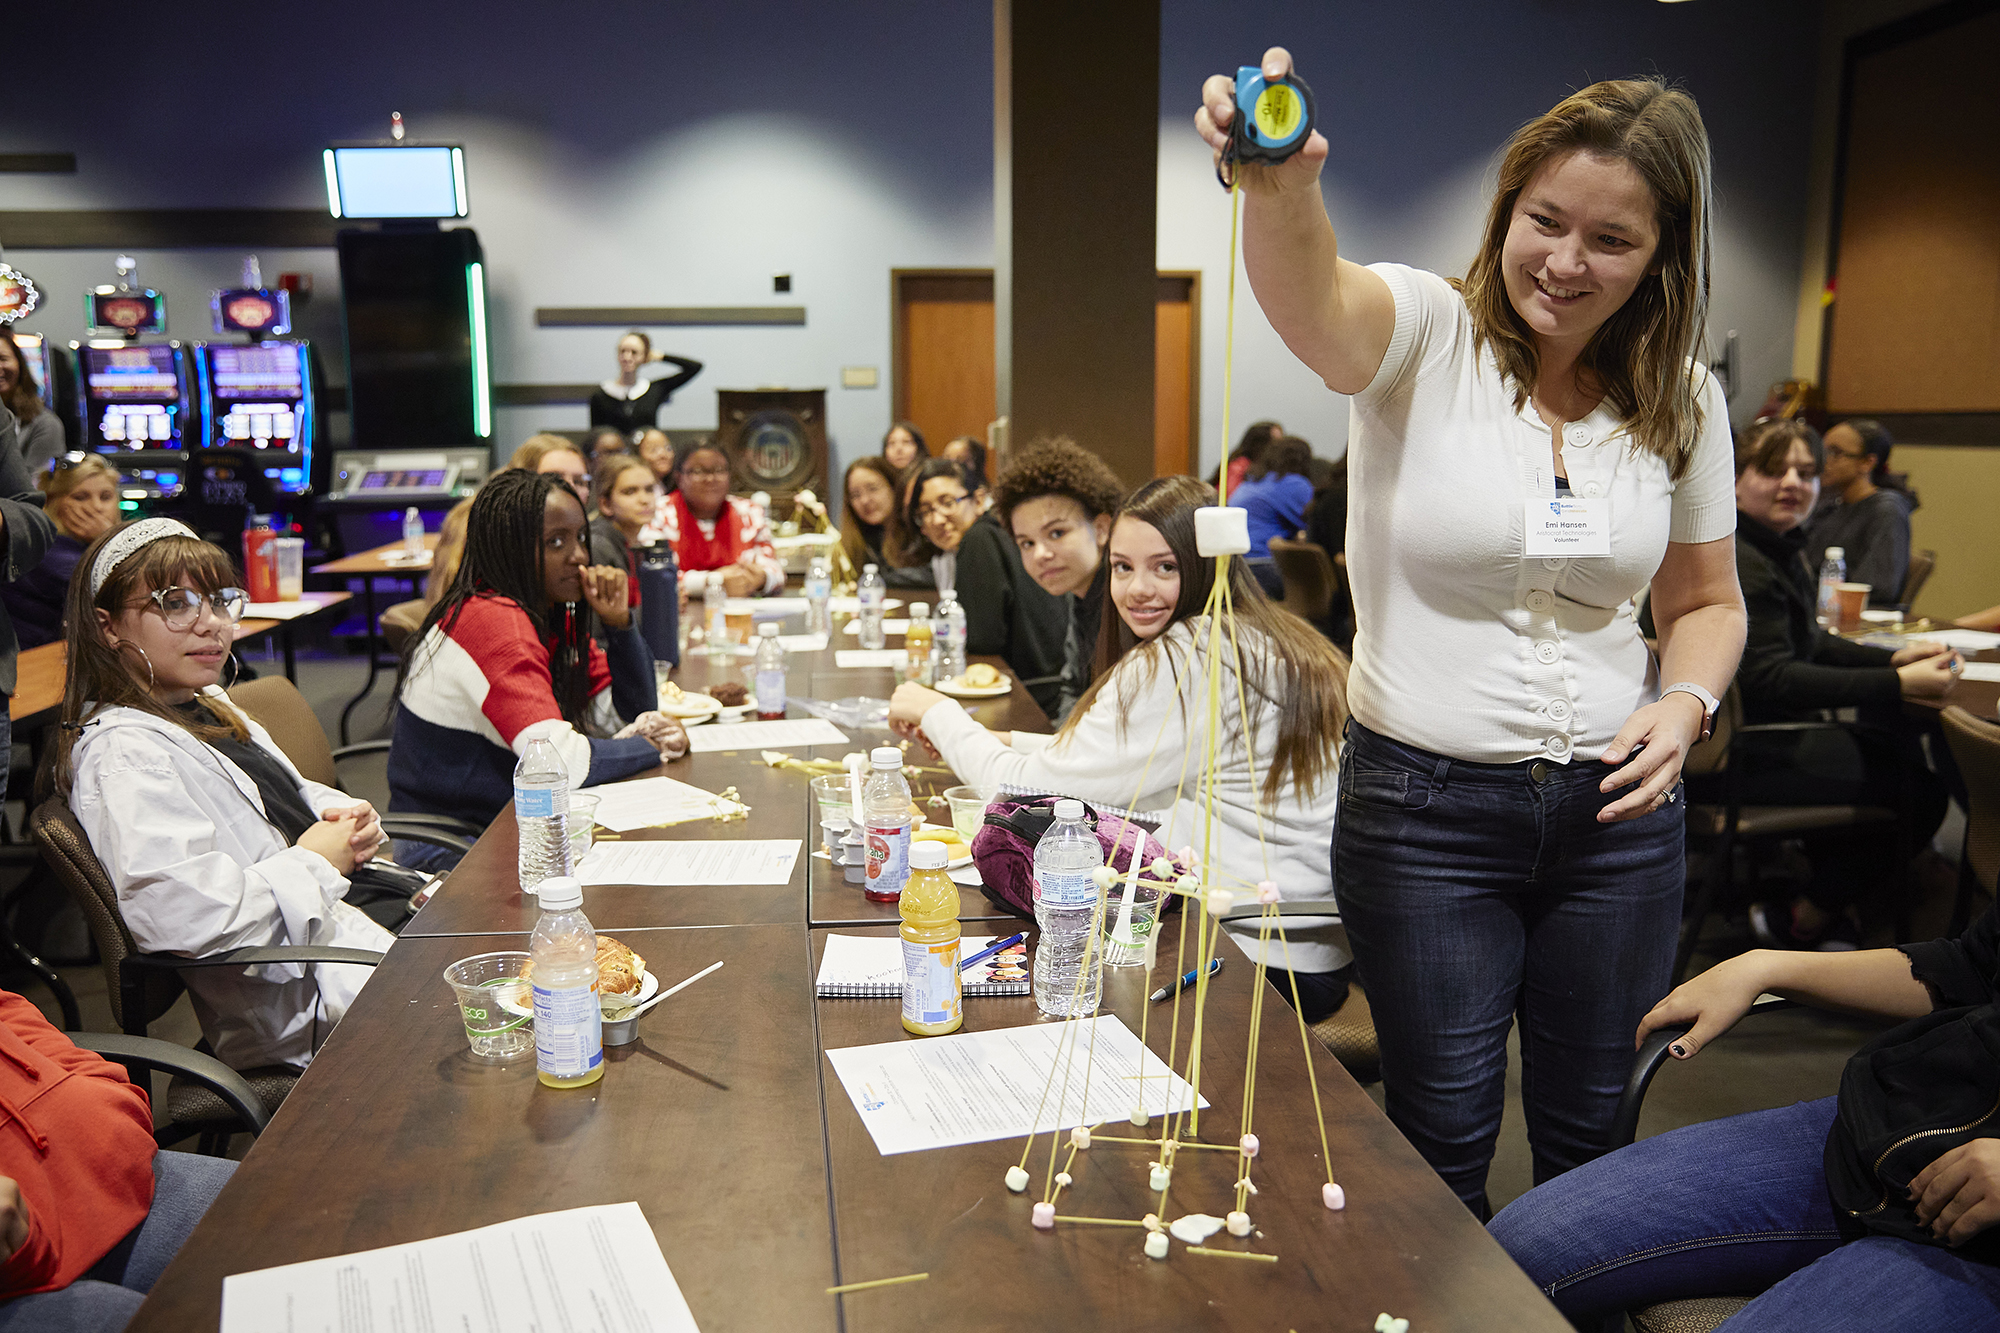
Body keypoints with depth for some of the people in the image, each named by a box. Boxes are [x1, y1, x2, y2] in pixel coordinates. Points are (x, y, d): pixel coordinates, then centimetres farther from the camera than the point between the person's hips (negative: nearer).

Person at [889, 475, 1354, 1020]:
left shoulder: (1176, 664, -20)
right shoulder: (1271, 642, 9)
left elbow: (1034, 789, -15)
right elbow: (1120, 763, 15)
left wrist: (938, 713, 0)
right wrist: (1003, 742, 10)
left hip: (1267, 963, -9)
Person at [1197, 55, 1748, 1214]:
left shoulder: (1684, 402, 3)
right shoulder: (1426, 336, -10)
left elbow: (1708, 601, 14)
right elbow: (1312, 299, -33)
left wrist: (1689, 702, -7)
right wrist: (1281, 185, -54)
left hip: (1617, 810, 4)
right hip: (1423, 804, -3)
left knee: (1593, 1128, 19)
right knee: (1444, 1137, 10)